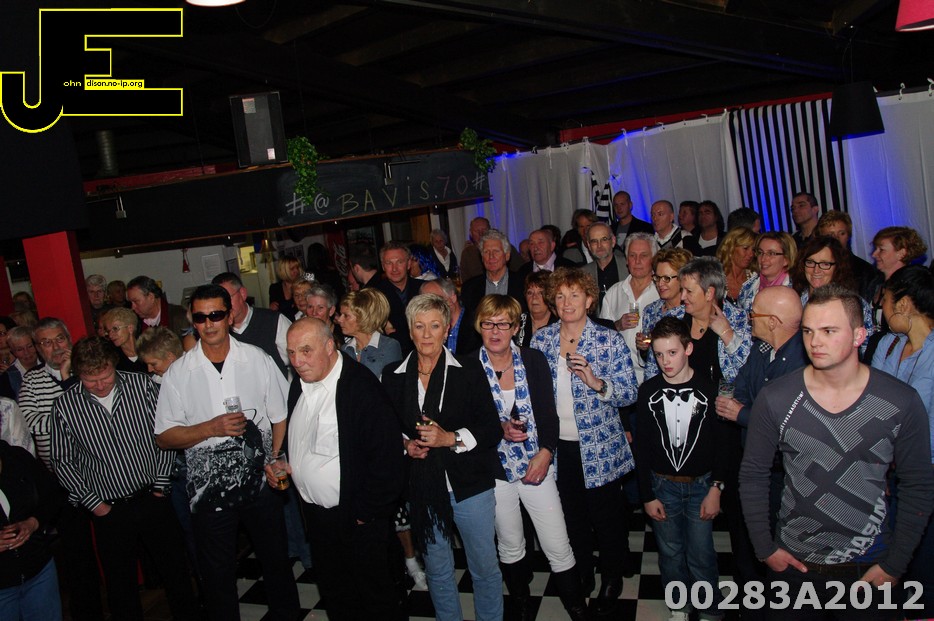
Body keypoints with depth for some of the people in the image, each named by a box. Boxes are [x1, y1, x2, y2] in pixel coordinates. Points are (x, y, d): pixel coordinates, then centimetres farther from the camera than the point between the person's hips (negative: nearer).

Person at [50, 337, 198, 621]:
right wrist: (94, 503, -3)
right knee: (121, 584, 14)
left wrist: (161, 483, -3)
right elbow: (62, 462, 0)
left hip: (153, 499, 1)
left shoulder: (142, 386, -9)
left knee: (177, 573, 14)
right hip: (109, 510, 0)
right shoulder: (65, 406, -9)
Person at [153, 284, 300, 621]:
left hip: (259, 480, 1)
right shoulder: (178, 373, -5)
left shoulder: (258, 359, -4)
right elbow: (164, 436, -3)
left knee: (276, 560, 17)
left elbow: (281, 415, 2)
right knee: (217, 574, 14)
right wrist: (212, 428, -17)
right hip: (209, 488, 0)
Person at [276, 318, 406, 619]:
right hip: (315, 513, 8)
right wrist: (279, 464, 1)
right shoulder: (300, 384, 2)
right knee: (334, 594, 24)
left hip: (358, 519, -7)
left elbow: (386, 456, -25)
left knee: (375, 596, 11)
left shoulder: (362, 386, -24)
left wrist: (365, 513, -19)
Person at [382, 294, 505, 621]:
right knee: (437, 569, 19)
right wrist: (405, 445, -8)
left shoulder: (469, 370, -6)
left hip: (469, 484, -2)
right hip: (421, 487, 2)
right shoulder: (394, 376, 0)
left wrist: (450, 438, -20)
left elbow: (492, 429, -7)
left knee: (485, 567, 12)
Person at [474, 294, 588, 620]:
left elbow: (549, 413, -1)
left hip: (538, 465, 0)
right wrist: (499, 429, -18)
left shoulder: (534, 360, -3)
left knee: (559, 547, 4)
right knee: (510, 545, 17)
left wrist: (546, 452, -14)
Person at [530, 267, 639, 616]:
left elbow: (630, 394, -10)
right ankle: (582, 575, 42)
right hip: (557, 445, 3)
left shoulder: (610, 340, -10)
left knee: (606, 516, 11)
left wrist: (597, 383, -27)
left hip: (599, 446, -3)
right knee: (572, 515, 19)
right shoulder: (541, 340, -1)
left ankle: (612, 580, 36)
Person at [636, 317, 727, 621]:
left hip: (701, 484, -1)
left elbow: (721, 442, -3)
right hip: (662, 484, 2)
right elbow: (642, 447, -1)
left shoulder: (707, 389, -8)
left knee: (701, 555, 6)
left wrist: (716, 488, -7)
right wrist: (647, 495, -1)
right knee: (671, 553, 13)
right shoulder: (648, 391, -4)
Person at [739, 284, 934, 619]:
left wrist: (894, 566, -3)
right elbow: (753, 475, -2)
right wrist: (765, 549, -3)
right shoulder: (775, 399, -12)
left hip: (869, 568, 0)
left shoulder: (902, 402, -11)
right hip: (793, 563, 0)